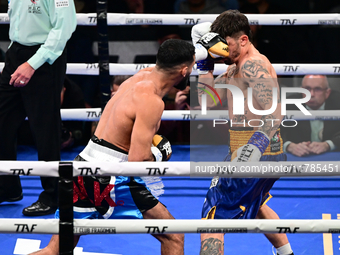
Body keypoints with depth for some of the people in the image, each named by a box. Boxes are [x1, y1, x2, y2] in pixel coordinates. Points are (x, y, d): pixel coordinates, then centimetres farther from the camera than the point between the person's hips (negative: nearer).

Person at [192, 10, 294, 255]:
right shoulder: (236, 68, 15)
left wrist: (258, 143, -44)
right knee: (254, 205, 36)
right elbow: (209, 100, 15)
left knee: (212, 219, -12)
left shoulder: (253, 65, -17)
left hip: (257, 152, -11)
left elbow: (274, 110, -29)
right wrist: (205, 62, 6)